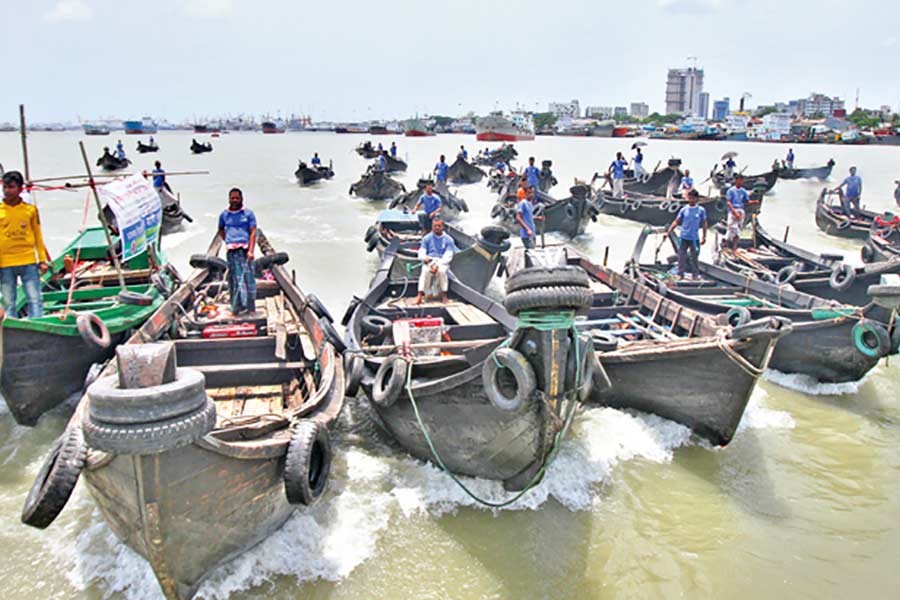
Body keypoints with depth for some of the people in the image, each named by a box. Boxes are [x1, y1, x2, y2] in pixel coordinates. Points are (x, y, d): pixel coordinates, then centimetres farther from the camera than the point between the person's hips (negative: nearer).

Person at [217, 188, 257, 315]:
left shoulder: (248, 213, 6)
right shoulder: (224, 215, 14)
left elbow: (253, 232, -1)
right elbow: (221, 230, 29)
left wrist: (250, 250, -11)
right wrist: (227, 240, 11)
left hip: (245, 249, -2)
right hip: (231, 251, 2)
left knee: (248, 277, -4)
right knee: (233, 278, 2)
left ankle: (250, 307, 2)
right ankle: (236, 307, 8)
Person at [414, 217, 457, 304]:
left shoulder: (448, 239, 5)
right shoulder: (427, 238, 11)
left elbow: (448, 256, -4)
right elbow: (421, 252, 5)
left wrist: (438, 265, -19)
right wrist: (424, 258, -20)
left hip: (443, 262, -1)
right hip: (429, 261, 1)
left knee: (442, 271, -36)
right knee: (425, 271, -34)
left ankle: (444, 295, -25)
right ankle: (420, 295, -38)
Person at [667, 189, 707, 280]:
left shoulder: (701, 210, -1)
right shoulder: (684, 210, 1)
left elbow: (704, 224, 4)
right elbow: (676, 222, 2)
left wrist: (704, 237, 3)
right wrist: (668, 232, -5)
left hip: (695, 238, -1)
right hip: (683, 237, 1)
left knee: (695, 257, 6)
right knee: (681, 256, 3)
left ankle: (696, 274, 16)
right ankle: (681, 274, 12)